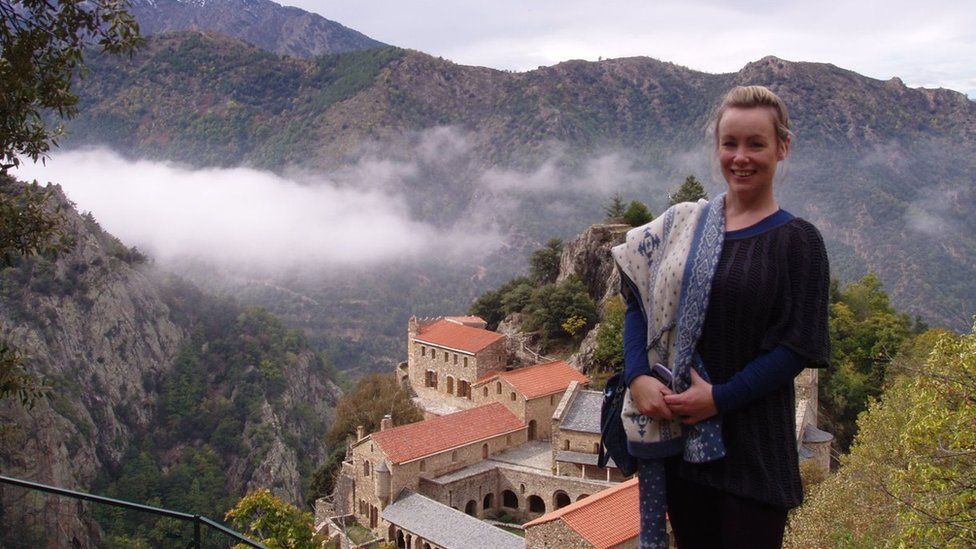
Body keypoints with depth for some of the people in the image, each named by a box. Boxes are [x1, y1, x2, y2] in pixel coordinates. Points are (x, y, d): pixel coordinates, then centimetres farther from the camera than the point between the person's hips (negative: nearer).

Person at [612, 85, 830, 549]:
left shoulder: (797, 241, -4)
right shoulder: (682, 224, 6)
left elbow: (797, 348, -8)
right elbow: (639, 302, 3)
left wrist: (720, 397, -16)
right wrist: (638, 377, -13)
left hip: (753, 442, -3)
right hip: (676, 432, 3)